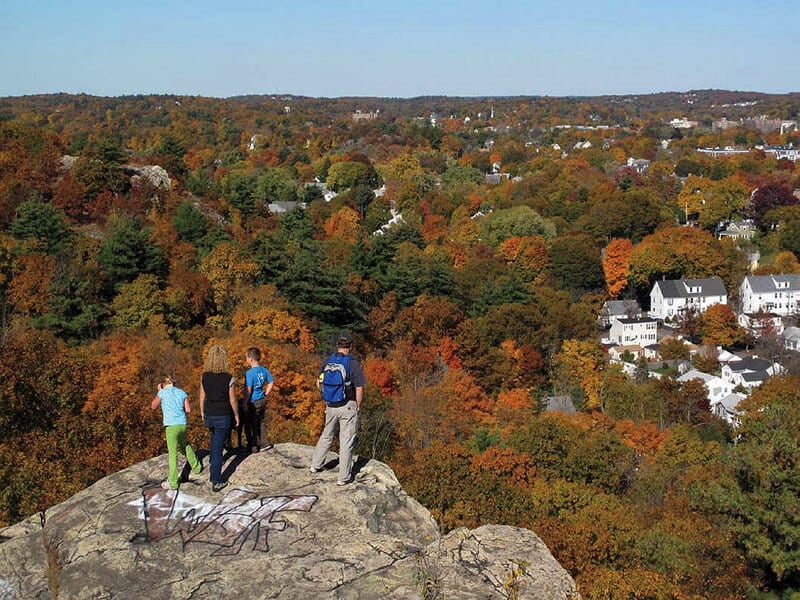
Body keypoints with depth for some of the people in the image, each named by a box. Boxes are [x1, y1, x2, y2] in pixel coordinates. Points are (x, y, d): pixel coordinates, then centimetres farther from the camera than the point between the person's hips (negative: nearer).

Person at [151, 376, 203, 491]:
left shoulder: (162, 393, 0)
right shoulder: (182, 393, 9)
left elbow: (153, 407, 12)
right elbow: (188, 410, 7)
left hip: (171, 426, -4)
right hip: (182, 424, 4)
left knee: (173, 454, 1)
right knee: (185, 445, 29)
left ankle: (173, 482, 2)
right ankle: (196, 467, 42)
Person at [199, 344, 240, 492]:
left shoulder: (205, 377, -9)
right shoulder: (228, 378, -20)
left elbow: (202, 397, 2)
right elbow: (233, 400, -12)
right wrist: (236, 415, 4)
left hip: (209, 415, 4)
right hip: (223, 416, -4)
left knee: (215, 435, 35)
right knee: (218, 446, 3)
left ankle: (212, 461, 48)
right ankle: (216, 482, 10)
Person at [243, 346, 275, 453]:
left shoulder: (249, 373, -21)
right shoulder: (264, 370, 1)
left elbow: (248, 390, -22)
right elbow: (271, 382, 10)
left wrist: (245, 403, -14)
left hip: (253, 403, -7)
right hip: (262, 401, 7)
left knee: (250, 425, 7)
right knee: (262, 423, 21)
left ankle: (253, 447, 15)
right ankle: (265, 443, 27)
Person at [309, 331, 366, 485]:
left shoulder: (327, 362, 0)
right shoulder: (352, 363, -14)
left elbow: (319, 383, 11)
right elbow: (359, 389, -16)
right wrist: (358, 406, -1)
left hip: (330, 407, 5)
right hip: (348, 406, -5)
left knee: (326, 436, 25)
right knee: (346, 442, 3)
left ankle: (316, 465, 35)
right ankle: (344, 477, 8)